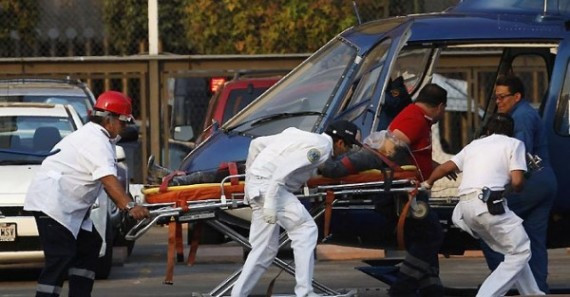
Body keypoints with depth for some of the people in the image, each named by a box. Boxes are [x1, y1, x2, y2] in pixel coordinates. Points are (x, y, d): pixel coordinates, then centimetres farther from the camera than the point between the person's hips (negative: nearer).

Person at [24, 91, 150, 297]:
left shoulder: (95, 136, 19)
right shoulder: (96, 141, -16)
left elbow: (107, 180, 19)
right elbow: (108, 178, -29)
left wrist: (123, 206, 11)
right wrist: (129, 206, -37)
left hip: (67, 206, 11)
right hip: (51, 201, -11)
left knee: (89, 245, 16)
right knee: (60, 257, -17)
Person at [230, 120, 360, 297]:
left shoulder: (298, 135, 20)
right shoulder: (320, 146, -7)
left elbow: (256, 144, 21)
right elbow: (284, 167, -20)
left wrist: (250, 178, 25)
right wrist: (271, 203, -24)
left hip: (255, 187, 9)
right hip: (268, 185, -9)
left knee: (265, 249, 13)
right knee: (305, 229, -7)